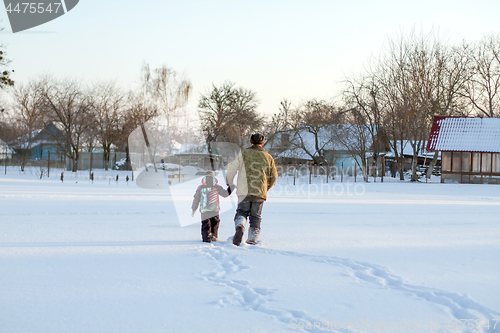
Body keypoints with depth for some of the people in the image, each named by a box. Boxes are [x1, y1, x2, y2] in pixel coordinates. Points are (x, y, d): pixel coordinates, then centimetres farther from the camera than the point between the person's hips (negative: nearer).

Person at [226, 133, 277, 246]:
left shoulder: (244, 154, 3)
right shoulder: (268, 157, 10)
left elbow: (232, 169, -1)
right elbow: (274, 176, 15)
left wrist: (230, 184, 13)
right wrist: (266, 188, 31)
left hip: (244, 191, -1)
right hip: (260, 193, 1)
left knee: (242, 212, 6)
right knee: (255, 217, 10)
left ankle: (240, 228, -26)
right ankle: (251, 241, 8)